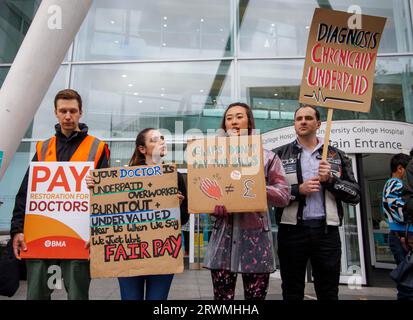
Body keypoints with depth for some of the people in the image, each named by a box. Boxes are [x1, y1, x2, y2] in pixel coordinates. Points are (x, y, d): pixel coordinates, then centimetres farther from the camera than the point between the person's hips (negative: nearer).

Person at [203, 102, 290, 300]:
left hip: (256, 235, -1)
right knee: (222, 297, 9)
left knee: (256, 296, 8)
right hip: (223, 235, 2)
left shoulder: (267, 157, 6)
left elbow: (283, 195, -1)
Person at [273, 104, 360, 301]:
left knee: (329, 293, 11)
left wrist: (331, 179, -10)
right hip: (292, 230, -1)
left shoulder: (336, 156, 10)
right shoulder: (279, 155, 5)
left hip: (327, 230, 2)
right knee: (292, 292, 11)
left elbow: (355, 194, 6)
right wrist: (298, 190, -14)